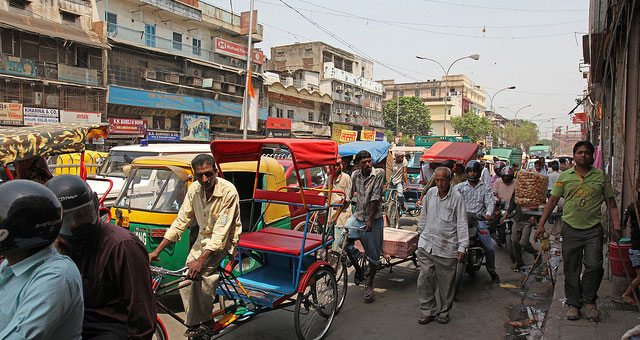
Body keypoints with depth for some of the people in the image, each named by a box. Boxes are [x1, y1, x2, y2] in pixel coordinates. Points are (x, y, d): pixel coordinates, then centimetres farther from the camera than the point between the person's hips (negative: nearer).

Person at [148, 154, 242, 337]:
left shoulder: (228, 191, -26)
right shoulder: (194, 189, -7)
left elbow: (221, 232, -28)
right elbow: (181, 221, -2)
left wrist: (201, 260, -36)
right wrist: (157, 251, -6)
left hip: (224, 240, -6)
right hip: (204, 238, 6)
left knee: (199, 271, -26)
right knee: (187, 276, -9)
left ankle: (199, 322, -8)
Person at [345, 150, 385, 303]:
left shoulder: (379, 173, -11)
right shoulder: (355, 175, 3)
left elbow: (375, 198, -16)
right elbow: (348, 195, 7)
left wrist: (370, 220, -21)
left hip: (373, 218, -3)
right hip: (357, 215, 3)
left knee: (373, 253, 5)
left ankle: (369, 284, 24)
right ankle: (355, 256, 15)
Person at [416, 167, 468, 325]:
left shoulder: (457, 198, -7)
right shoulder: (431, 193, 5)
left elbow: (462, 224, -6)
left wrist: (462, 247, -11)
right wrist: (421, 232, 22)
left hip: (447, 247, -3)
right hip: (426, 244, 3)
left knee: (446, 282, 7)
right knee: (425, 278, 1)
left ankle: (444, 312, 26)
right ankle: (428, 311, 16)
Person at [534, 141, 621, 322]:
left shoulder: (601, 176, 6)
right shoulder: (565, 176, 7)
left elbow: (611, 203, 9)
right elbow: (552, 201, 8)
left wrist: (616, 226, -1)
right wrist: (541, 224, 2)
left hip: (593, 228, 0)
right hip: (570, 228, 1)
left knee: (594, 266, -7)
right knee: (571, 269, 5)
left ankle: (588, 301, 14)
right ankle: (573, 304, 18)